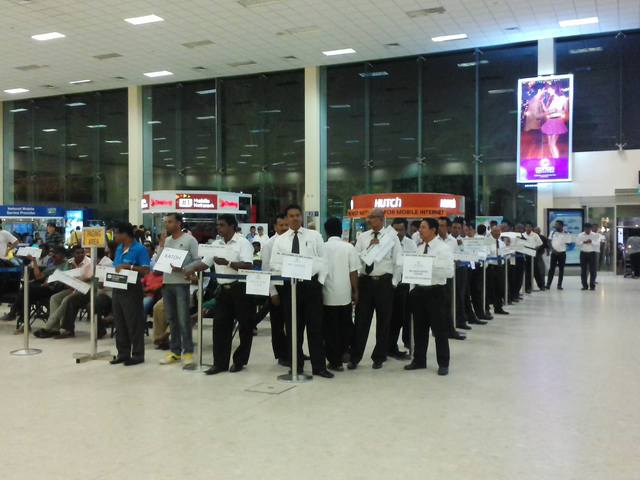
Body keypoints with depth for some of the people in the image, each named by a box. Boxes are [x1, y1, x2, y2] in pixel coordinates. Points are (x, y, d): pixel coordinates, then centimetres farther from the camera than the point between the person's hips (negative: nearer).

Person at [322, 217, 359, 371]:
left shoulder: (322, 248, -6)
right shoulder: (349, 247, -5)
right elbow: (353, 272, -4)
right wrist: (355, 292, 6)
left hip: (327, 296, 0)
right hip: (345, 295, 0)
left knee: (330, 330, 8)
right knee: (345, 327, 17)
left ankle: (334, 361, 11)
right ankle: (341, 354, 17)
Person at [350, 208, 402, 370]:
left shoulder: (392, 236, -1)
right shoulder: (363, 237, 7)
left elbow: (398, 262, 0)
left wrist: (393, 282, -1)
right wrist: (369, 249, -12)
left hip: (384, 282, -2)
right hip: (365, 281, 2)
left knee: (383, 321, 7)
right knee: (361, 320, 3)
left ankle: (379, 357, 20)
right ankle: (355, 357, 12)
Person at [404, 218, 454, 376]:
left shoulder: (443, 248, -9)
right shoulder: (418, 248, 10)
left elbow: (449, 272, -18)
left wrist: (430, 267, -24)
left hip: (435, 291, -6)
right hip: (418, 291, 6)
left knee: (439, 329, 2)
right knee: (419, 327, 14)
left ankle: (443, 364, 13)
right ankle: (419, 360, 26)